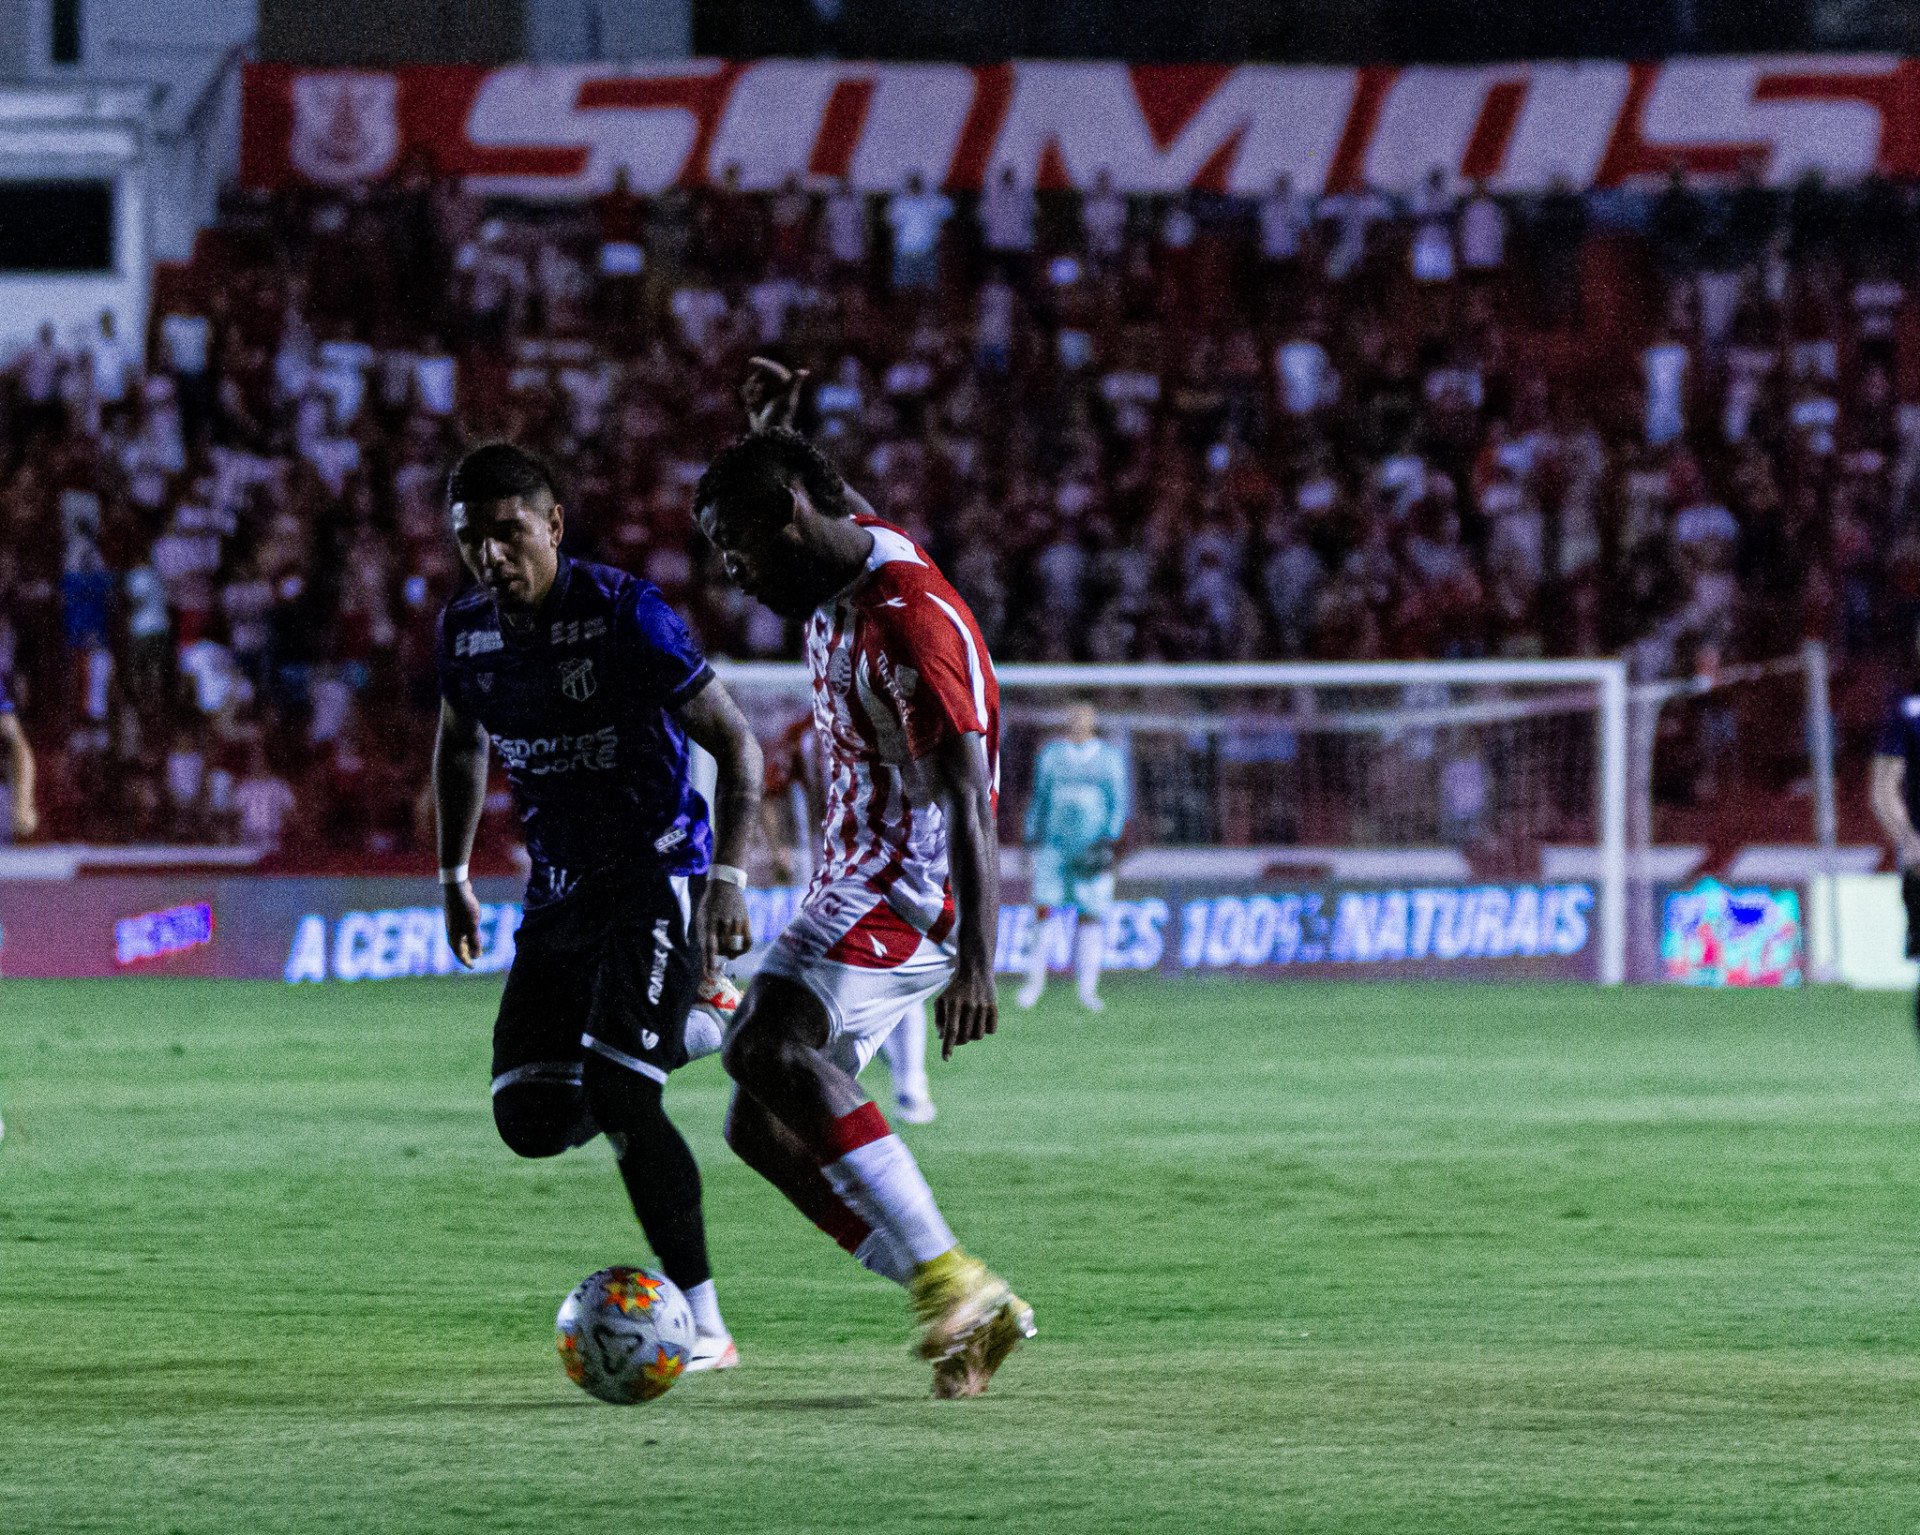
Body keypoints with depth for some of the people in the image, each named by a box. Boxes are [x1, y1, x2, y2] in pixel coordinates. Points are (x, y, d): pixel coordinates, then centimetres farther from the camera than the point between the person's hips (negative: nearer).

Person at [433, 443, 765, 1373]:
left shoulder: (623, 615, -18)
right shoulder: (466, 632, 1)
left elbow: (736, 745, -16)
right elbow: (461, 745, 23)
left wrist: (728, 878, -26)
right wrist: (454, 875, 20)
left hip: (657, 875, -7)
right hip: (560, 892, 7)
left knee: (617, 1097, -21)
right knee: (533, 1119, -1)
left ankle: (703, 1326, -13)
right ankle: (686, 1031, 28)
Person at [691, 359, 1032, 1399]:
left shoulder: (911, 620, -20)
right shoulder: (846, 552, 8)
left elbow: (966, 800, -27)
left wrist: (977, 961, -35)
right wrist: (764, 428, 18)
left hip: (911, 899, -10)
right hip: (850, 888, 10)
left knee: (770, 1047, -31)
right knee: (760, 1126, 4)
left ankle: (945, 1278, -32)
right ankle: (972, 1315, 4)